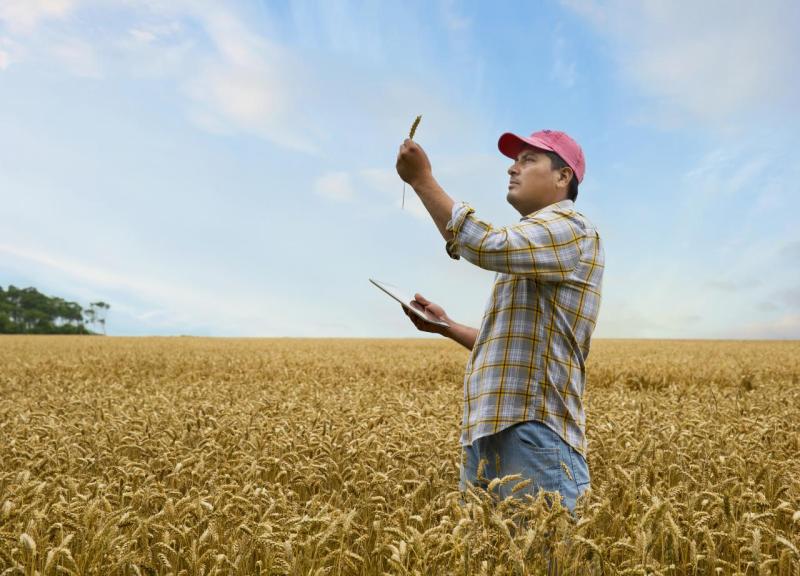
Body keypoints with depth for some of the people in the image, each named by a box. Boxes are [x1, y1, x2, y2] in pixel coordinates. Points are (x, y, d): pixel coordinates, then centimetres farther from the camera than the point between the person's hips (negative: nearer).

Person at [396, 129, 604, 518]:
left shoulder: (571, 229, -2)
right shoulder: (526, 250, 26)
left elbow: (486, 247, -20)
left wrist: (422, 179, -13)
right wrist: (446, 326, 21)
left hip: (536, 432, -9)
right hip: (485, 434, 9)